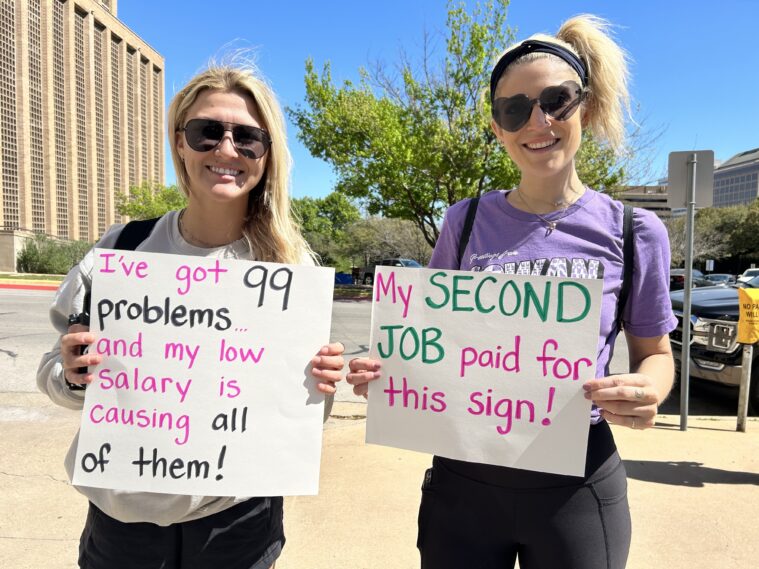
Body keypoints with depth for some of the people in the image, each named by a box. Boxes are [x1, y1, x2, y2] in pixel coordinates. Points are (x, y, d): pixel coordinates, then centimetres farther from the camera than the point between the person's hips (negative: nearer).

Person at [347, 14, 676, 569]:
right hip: (462, 475, 1)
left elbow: (655, 352, 7)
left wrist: (647, 394, -15)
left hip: (576, 483, 0)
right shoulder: (465, 222, -2)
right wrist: (387, 370, -12)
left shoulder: (635, 233, -5)